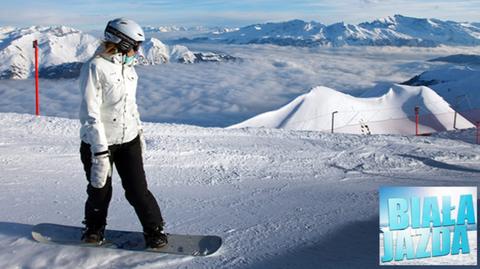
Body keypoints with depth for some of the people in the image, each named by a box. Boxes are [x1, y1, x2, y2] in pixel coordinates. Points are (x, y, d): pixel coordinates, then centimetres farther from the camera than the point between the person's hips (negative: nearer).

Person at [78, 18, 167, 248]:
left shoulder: (127, 67, 6)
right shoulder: (95, 67, -17)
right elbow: (90, 113, -21)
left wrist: (139, 130, 22)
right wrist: (100, 151, -24)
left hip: (128, 139, 5)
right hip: (99, 142, -5)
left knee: (137, 189, 2)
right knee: (100, 191, 12)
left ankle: (154, 230, 19)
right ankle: (94, 227, 38)